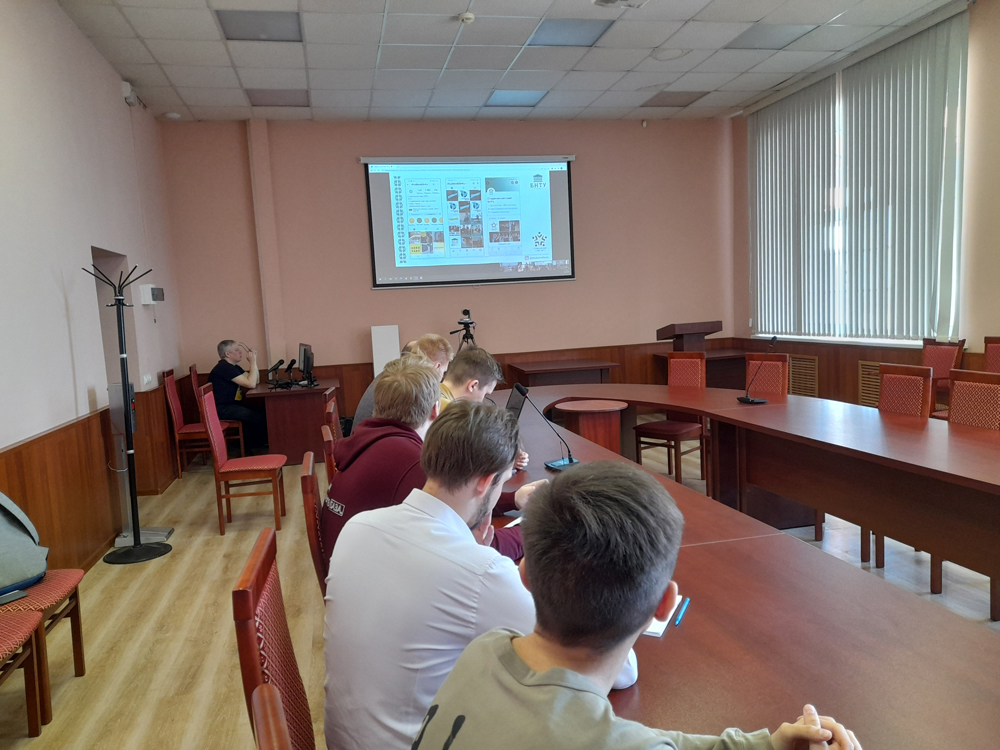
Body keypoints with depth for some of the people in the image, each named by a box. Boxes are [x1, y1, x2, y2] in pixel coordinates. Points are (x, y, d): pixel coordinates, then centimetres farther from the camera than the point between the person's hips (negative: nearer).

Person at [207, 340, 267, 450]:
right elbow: (251, 384, -24)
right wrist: (253, 362, -14)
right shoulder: (224, 368, -18)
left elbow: (256, 380, 12)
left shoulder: (234, 367, 15)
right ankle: (255, 445, 3)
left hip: (232, 405, 11)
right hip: (221, 409, -11)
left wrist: (253, 361, 1)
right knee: (259, 418, -21)